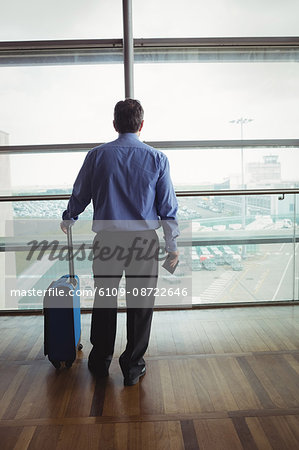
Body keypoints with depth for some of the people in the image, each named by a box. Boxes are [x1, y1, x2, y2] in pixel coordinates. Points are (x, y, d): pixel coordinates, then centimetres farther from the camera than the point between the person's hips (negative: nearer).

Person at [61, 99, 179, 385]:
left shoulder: (97, 155, -1)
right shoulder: (157, 158, -2)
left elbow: (79, 195, 9)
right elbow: (168, 207, -1)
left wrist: (68, 220, 29)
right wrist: (172, 245, 8)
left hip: (107, 240, 1)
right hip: (144, 240, -1)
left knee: (104, 300, 17)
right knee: (140, 304, 11)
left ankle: (100, 361, 33)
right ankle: (133, 367, 24)